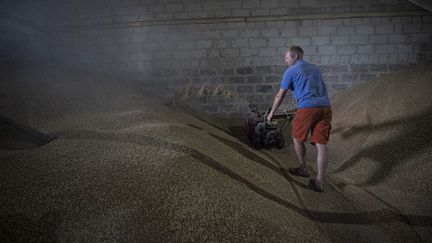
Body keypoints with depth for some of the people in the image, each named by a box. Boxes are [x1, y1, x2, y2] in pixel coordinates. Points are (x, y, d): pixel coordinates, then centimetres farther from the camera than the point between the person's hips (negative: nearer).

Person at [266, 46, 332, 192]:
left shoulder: (290, 71, 7)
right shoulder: (315, 69, 26)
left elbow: (280, 95, 11)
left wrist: (271, 113, 24)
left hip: (307, 108, -5)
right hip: (325, 107, 6)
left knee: (297, 138, 17)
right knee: (320, 143, 2)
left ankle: (303, 169, 29)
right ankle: (319, 181, 1)